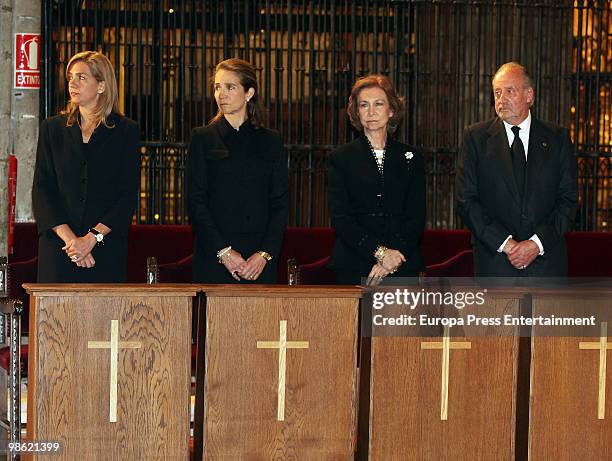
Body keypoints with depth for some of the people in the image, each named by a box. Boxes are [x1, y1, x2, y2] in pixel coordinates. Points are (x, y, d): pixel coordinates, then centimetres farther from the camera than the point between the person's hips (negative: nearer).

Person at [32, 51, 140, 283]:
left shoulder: (126, 131, 5)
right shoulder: (52, 128, 11)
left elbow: (129, 196, -1)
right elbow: (41, 190, 3)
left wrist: (92, 238, -12)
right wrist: (68, 237, -10)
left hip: (107, 249, -1)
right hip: (58, 247, 2)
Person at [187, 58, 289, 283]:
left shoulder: (270, 141, 10)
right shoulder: (203, 138, 6)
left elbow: (281, 204, 6)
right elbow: (196, 202, -1)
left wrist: (265, 254, -7)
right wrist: (222, 251, -11)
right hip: (213, 257, -1)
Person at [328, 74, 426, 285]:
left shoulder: (411, 158, 10)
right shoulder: (341, 158, 7)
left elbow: (417, 217, 4)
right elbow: (340, 218, -2)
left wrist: (389, 261, -10)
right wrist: (379, 252, -14)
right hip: (354, 267, -1)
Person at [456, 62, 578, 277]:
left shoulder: (558, 137, 7)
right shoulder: (476, 137, 5)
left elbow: (568, 199, 3)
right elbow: (467, 200, -1)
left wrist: (538, 243, -10)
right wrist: (505, 243, -10)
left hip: (547, 260, 1)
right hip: (494, 259, -1)